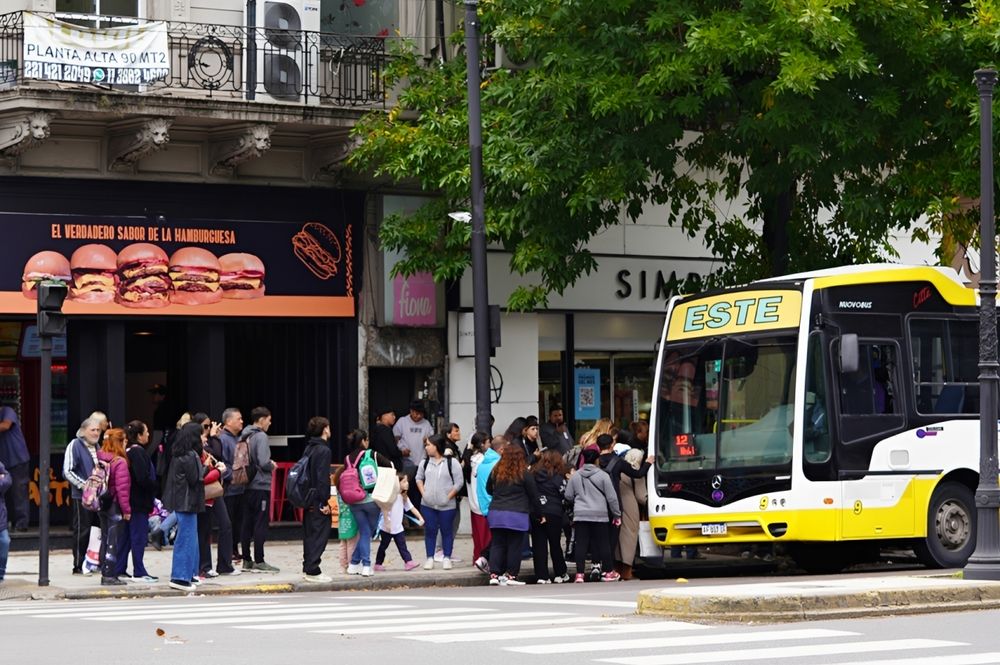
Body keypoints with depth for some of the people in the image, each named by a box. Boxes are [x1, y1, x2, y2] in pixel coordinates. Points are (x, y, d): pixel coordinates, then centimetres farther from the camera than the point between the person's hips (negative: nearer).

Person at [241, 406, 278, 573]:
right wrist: (273, 466, 0)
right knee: (261, 524, -3)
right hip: (261, 486, -8)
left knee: (247, 524, 10)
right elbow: (263, 462, -22)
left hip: (247, 487, 8)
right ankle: (259, 561, -2)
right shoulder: (261, 437, -13)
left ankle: (246, 560, 14)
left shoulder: (244, 437, 10)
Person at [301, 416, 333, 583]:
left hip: (308, 500, 9)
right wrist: (325, 502, -17)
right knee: (320, 534, -5)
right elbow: (323, 478, -19)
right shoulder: (324, 450, -14)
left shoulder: (308, 449, 12)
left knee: (309, 534, 14)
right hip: (318, 500, -9)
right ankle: (313, 571, -6)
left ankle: (307, 569, 18)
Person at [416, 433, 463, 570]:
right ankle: (430, 558, 14)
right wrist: (423, 493, 4)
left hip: (446, 506, -3)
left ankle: (446, 558, 13)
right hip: (428, 505, 4)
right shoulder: (425, 462, 7)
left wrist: (448, 497, -10)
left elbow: (458, 482, -6)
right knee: (429, 531, 6)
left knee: (447, 531, 4)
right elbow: (419, 478, 18)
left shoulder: (452, 462, -6)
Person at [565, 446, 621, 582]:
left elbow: (568, 496, 9)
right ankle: (608, 572, 14)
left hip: (580, 515, 2)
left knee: (581, 544, 0)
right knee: (603, 543, 7)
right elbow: (611, 497, -1)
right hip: (599, 515, -2)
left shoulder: (575, 476, 3)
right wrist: (617, 514, 8)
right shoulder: (603, 476, -4)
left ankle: (579, 574, -6)